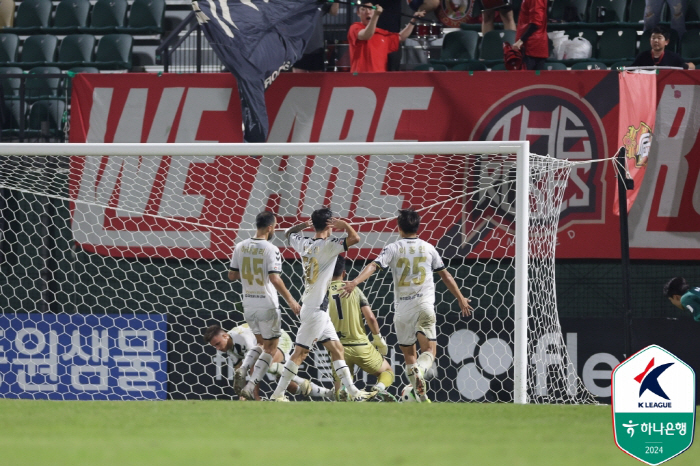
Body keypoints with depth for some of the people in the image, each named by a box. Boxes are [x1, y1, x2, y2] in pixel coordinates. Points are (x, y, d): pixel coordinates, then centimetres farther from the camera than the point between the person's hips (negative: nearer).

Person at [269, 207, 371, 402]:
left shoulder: (304, 244, 5)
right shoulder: (327, 245, -17)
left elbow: (289, 233, 27)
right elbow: (355, 238, -27)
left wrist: (306, 224, 18)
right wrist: (343, 224, -11)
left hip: (319, 309, 9)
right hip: (315, 309, -9)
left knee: (336, 348, 11)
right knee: (300, 353, -5)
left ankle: (353, 392, 11)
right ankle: (277, 395, -2)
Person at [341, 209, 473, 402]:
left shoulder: (393, 248, 3)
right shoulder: (428, 248, 9)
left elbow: (373, 265, -13)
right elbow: (445, 275, 17)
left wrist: (355, 282, -23)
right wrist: (461, 298, 27)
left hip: (402, 308, 0)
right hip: (424, 305, 0)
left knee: (409, 354, 11)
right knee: (429, 350, -4)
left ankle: (420, 395, 5)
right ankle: (419, 370, -37)